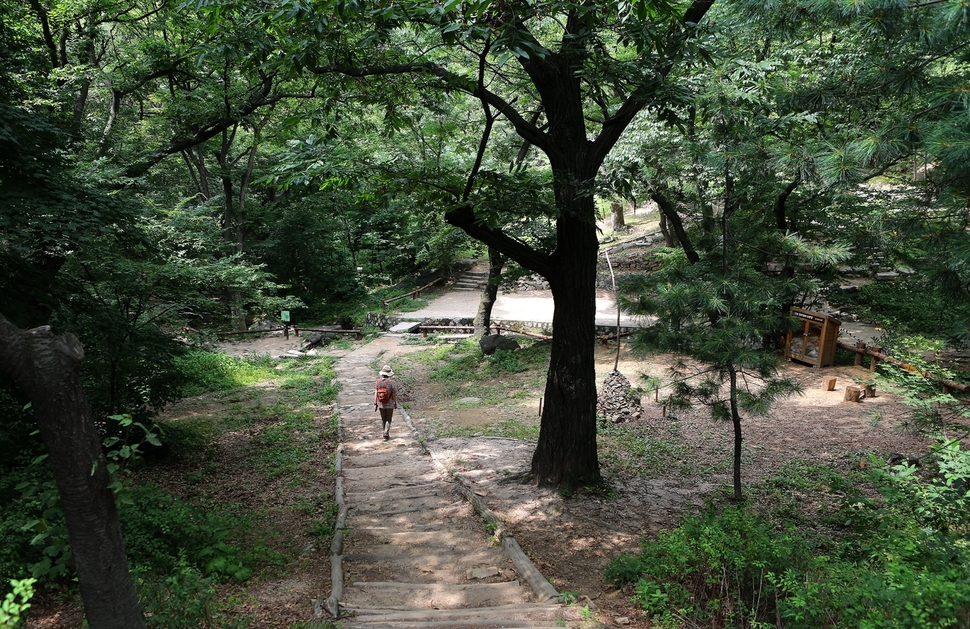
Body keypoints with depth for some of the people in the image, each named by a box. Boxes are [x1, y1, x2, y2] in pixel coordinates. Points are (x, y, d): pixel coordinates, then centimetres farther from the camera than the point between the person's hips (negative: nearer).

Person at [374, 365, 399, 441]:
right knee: (388, 420, 7)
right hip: (389, 404, -3)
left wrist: (375, 404, -2)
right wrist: (395, 403, 4)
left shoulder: (378, 381, -6)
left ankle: (386, 434, 31)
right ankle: (386, 435, -4)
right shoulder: (392, 382, -15)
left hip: (381, 404, 3)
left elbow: (376, 393, -7)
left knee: (383, 419, 19)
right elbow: (394, 394, -11)